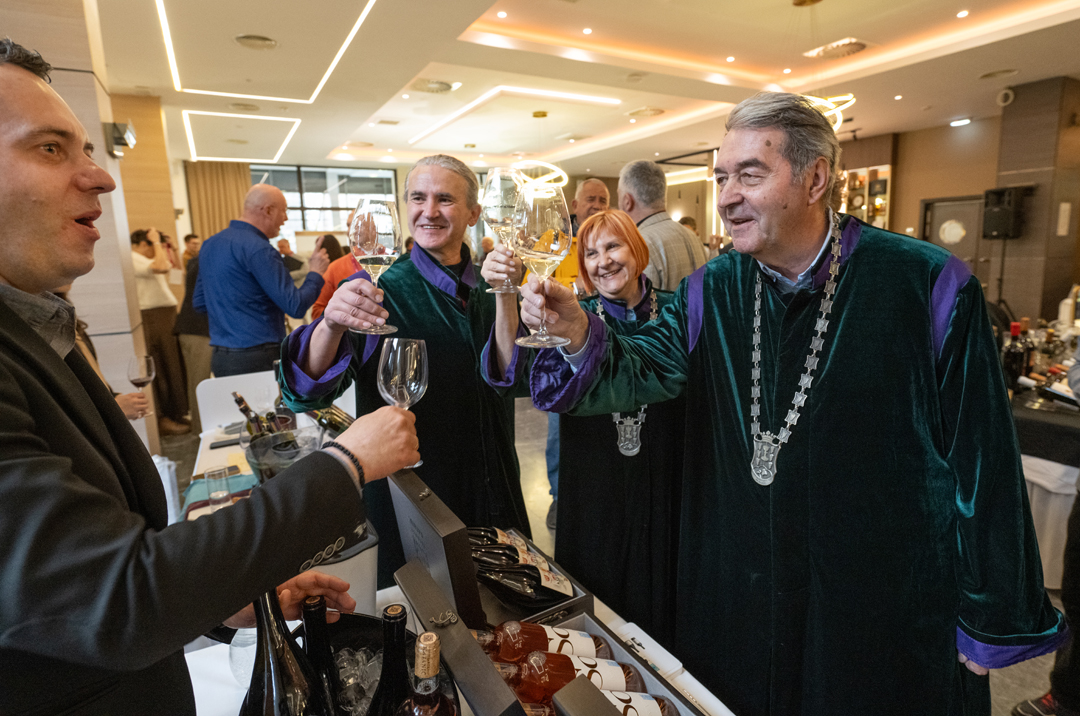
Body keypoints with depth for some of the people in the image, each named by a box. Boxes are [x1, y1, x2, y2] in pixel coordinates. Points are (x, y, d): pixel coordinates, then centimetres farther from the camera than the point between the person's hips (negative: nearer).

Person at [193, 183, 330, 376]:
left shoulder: (210, 244, 12)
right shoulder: (258, 249, -15)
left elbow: (200, 304, 19)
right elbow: (295, 306, -17)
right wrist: (315, 273, -2)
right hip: (257, 359, -9)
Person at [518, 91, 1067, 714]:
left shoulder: (928, 286, -15)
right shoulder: (712, 291, -2)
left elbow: (982, 460, -10)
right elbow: (644, 371, -12)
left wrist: (994, 624, -4)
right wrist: (580, 336, -33)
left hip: (890, 611, -2)